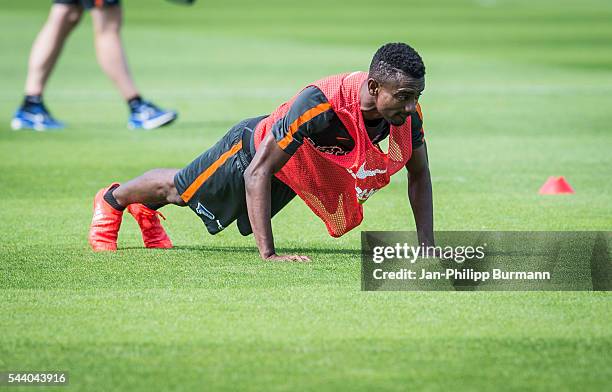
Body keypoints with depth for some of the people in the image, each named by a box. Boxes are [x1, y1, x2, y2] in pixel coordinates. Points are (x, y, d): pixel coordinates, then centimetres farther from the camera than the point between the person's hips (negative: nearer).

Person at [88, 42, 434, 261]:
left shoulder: (407, 109, -30)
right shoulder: (319, 104, -47)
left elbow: (419, 173, -11)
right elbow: (257, 173, -42)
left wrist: (427, 246, -18)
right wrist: (268, 254, -45)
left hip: (294, 173, 5)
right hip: (254, 149, -5)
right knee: (177, 190, 22)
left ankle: (146, 210, 61)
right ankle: (112, 200, 53)